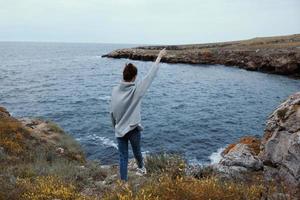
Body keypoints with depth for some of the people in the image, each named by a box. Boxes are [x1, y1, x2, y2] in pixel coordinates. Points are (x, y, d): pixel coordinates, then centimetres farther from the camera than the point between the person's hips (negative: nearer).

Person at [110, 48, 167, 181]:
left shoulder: (115, 90, -6)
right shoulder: (136, 90, -16)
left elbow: (112, 112, 2)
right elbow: (151, 75, -10)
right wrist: (159, 57, -1)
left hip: (120, 130, 2)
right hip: (133, 129, -2)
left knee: (123, 157, 9)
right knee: (137, 152, 23)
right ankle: (141, 168, 50)